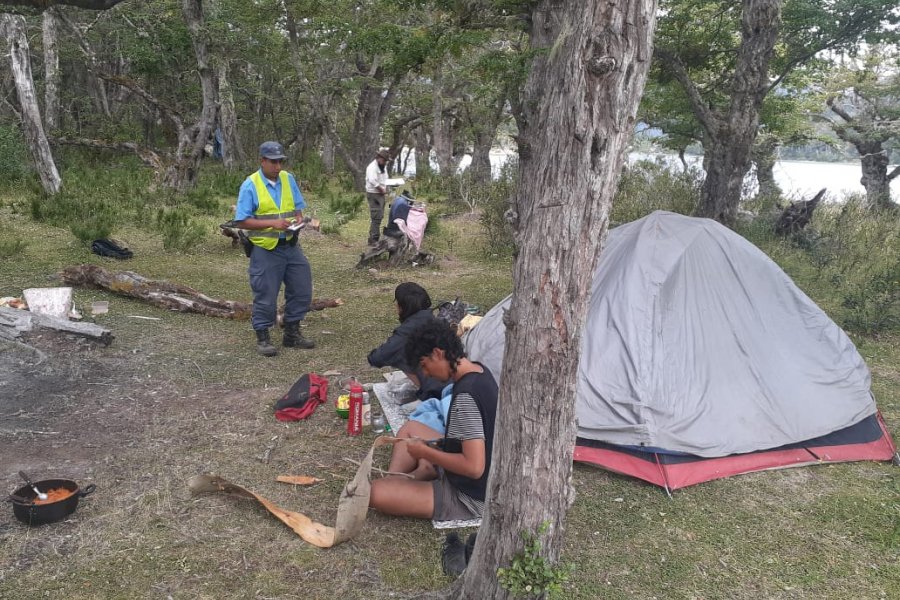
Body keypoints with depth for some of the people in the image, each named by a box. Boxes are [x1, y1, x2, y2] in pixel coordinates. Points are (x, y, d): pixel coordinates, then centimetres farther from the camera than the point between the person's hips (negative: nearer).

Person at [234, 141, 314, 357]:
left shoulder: (288, 179, 5)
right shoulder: (250, 185, -10)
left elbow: (298, 207, 14)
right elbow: (242, 221, -13)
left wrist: (298, 219, -9)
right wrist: (272, 223, -23)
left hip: (291, 246, 6)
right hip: (265, 249, -6)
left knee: (302, 290, 11)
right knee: (265, 296, 1)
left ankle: (292, 333, 27)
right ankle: (263, 338, 17)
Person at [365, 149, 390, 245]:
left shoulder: (383, 167, 14)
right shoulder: (372, 167, -17)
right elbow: (373, 181, -30)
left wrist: (386, 188, 6)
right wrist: (381, 189, -20)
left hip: (381, 194, 10)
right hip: (373, 194, -10)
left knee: (380, 216, 15)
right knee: (377, 217, -12)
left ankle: (376, 237, 24)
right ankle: (373, 239, -8)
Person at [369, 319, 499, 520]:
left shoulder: (465, 395, -28)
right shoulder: (478, 370, 0)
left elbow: (474, 467, -32)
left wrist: (425, 452, -21)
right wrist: (441, 441, 4)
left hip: (468, 497, -10)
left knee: (376, 493, -22)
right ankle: (396, 482, 8)